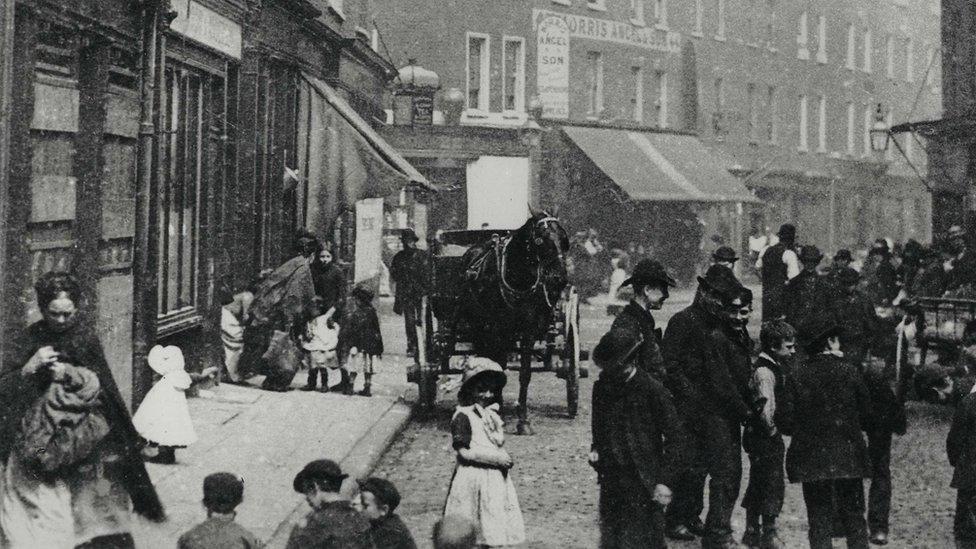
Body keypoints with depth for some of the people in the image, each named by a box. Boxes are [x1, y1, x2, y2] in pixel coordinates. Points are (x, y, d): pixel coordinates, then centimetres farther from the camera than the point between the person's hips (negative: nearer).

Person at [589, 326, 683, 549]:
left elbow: (674, 437, -9)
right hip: (611, 481, 5)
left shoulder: (654, 391, -13)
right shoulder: (602, 387, 4)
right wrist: (596, 449, 3)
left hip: (644, 486, -5)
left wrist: (665, 481, -13)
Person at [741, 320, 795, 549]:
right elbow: (767, 408, -29)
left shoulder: (774, 367, 10)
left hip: (763, 437, 10)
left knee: (758, 483, 16)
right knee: (773, 482, -4)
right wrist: (772, 431, -15)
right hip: (765, 438, -10)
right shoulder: (765, 372, -21)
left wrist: (774, 432, 11)